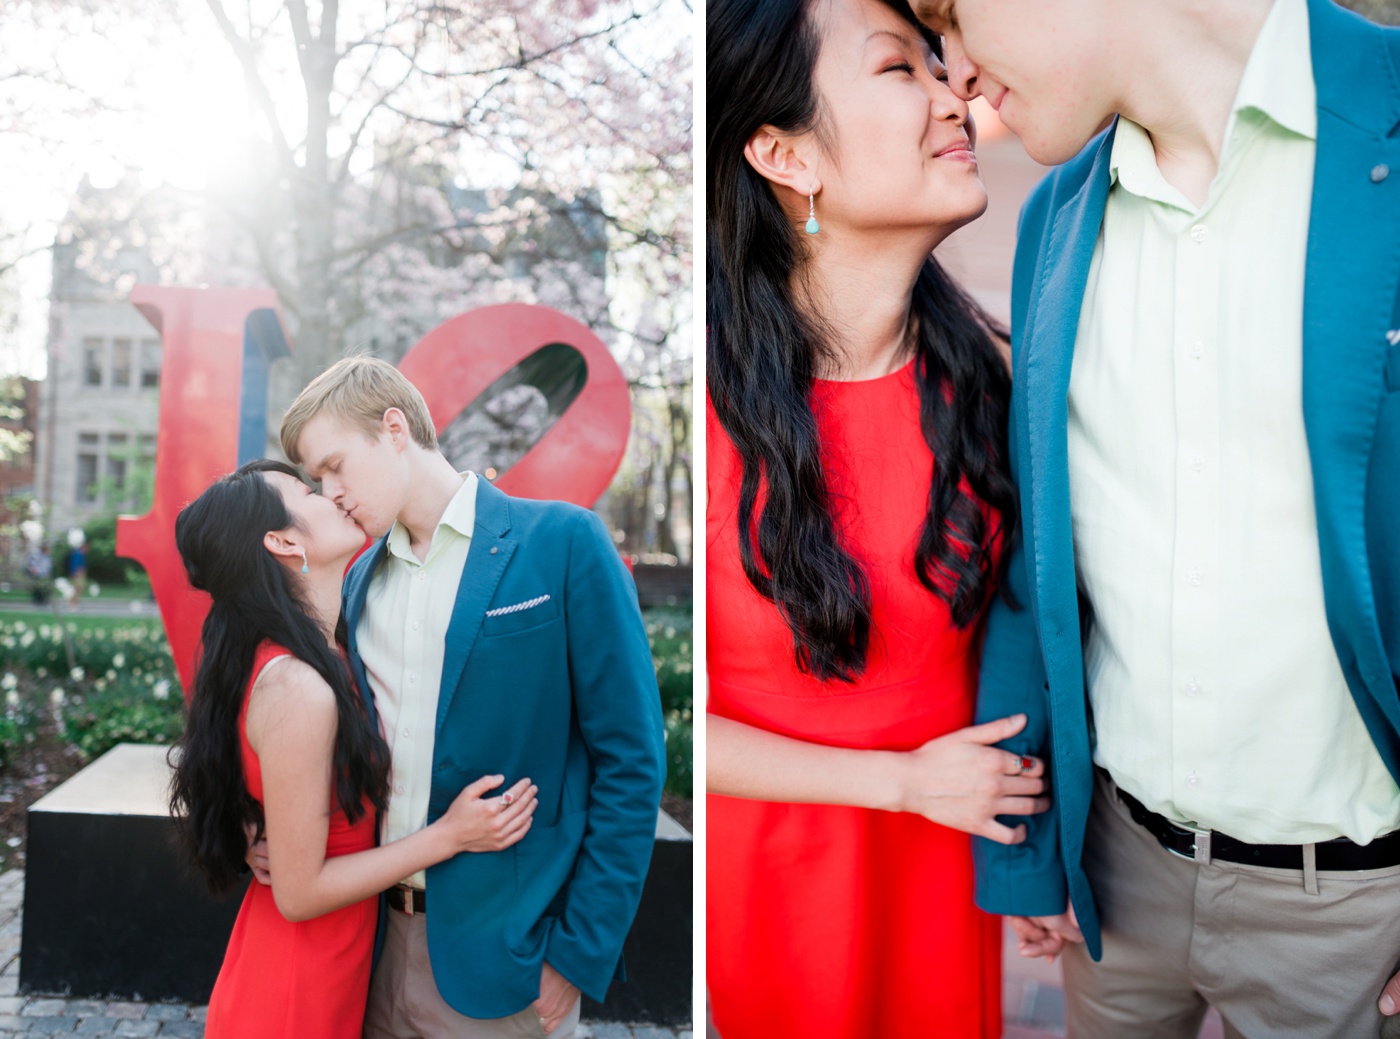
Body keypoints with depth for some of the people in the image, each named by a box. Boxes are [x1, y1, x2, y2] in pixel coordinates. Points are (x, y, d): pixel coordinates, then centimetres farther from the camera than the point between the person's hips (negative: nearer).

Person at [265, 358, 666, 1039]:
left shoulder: (563, 541, -10)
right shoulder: (360, 580, 9)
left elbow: (631, 758, -12)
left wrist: (580, 952, -14)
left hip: (503, 949, -5)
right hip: (384, 935, 5)